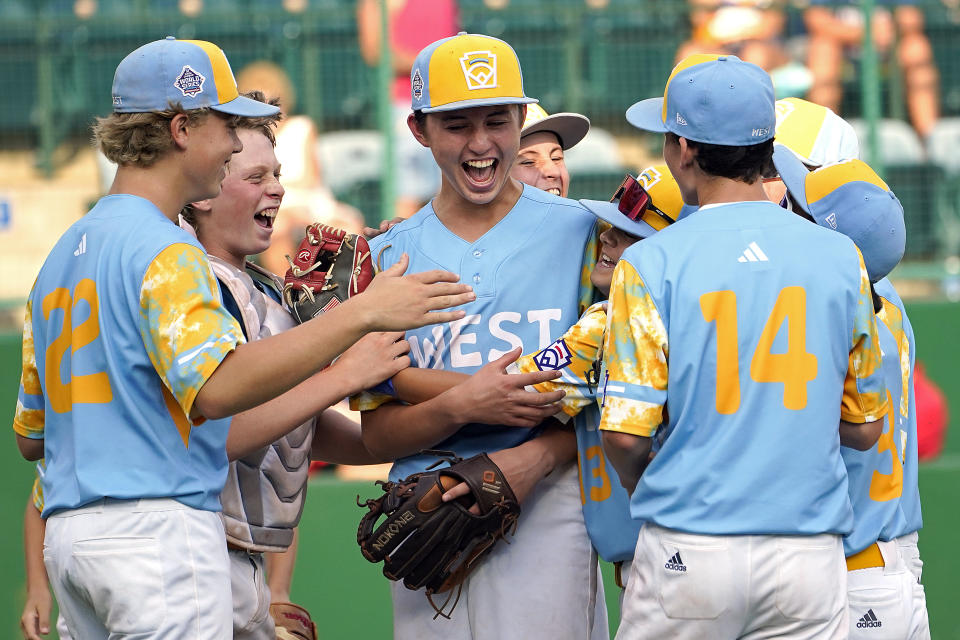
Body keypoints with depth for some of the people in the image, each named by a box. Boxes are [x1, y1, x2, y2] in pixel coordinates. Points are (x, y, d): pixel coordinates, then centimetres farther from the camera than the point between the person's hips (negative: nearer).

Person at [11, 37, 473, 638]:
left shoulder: (63, 254, 20)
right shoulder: (164, 250, -10)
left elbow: (31, 435, 21)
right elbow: (214, 388, -27)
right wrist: (360, 314, -28)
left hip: (69, 534, 9)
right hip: (159, 522, -9)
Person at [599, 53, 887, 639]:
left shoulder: (651, 264, -6)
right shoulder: (842, 258, 3)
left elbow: (625, 432, -9)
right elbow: (864, 429, 8)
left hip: (689, 552, -2)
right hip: (810, 554, 2)